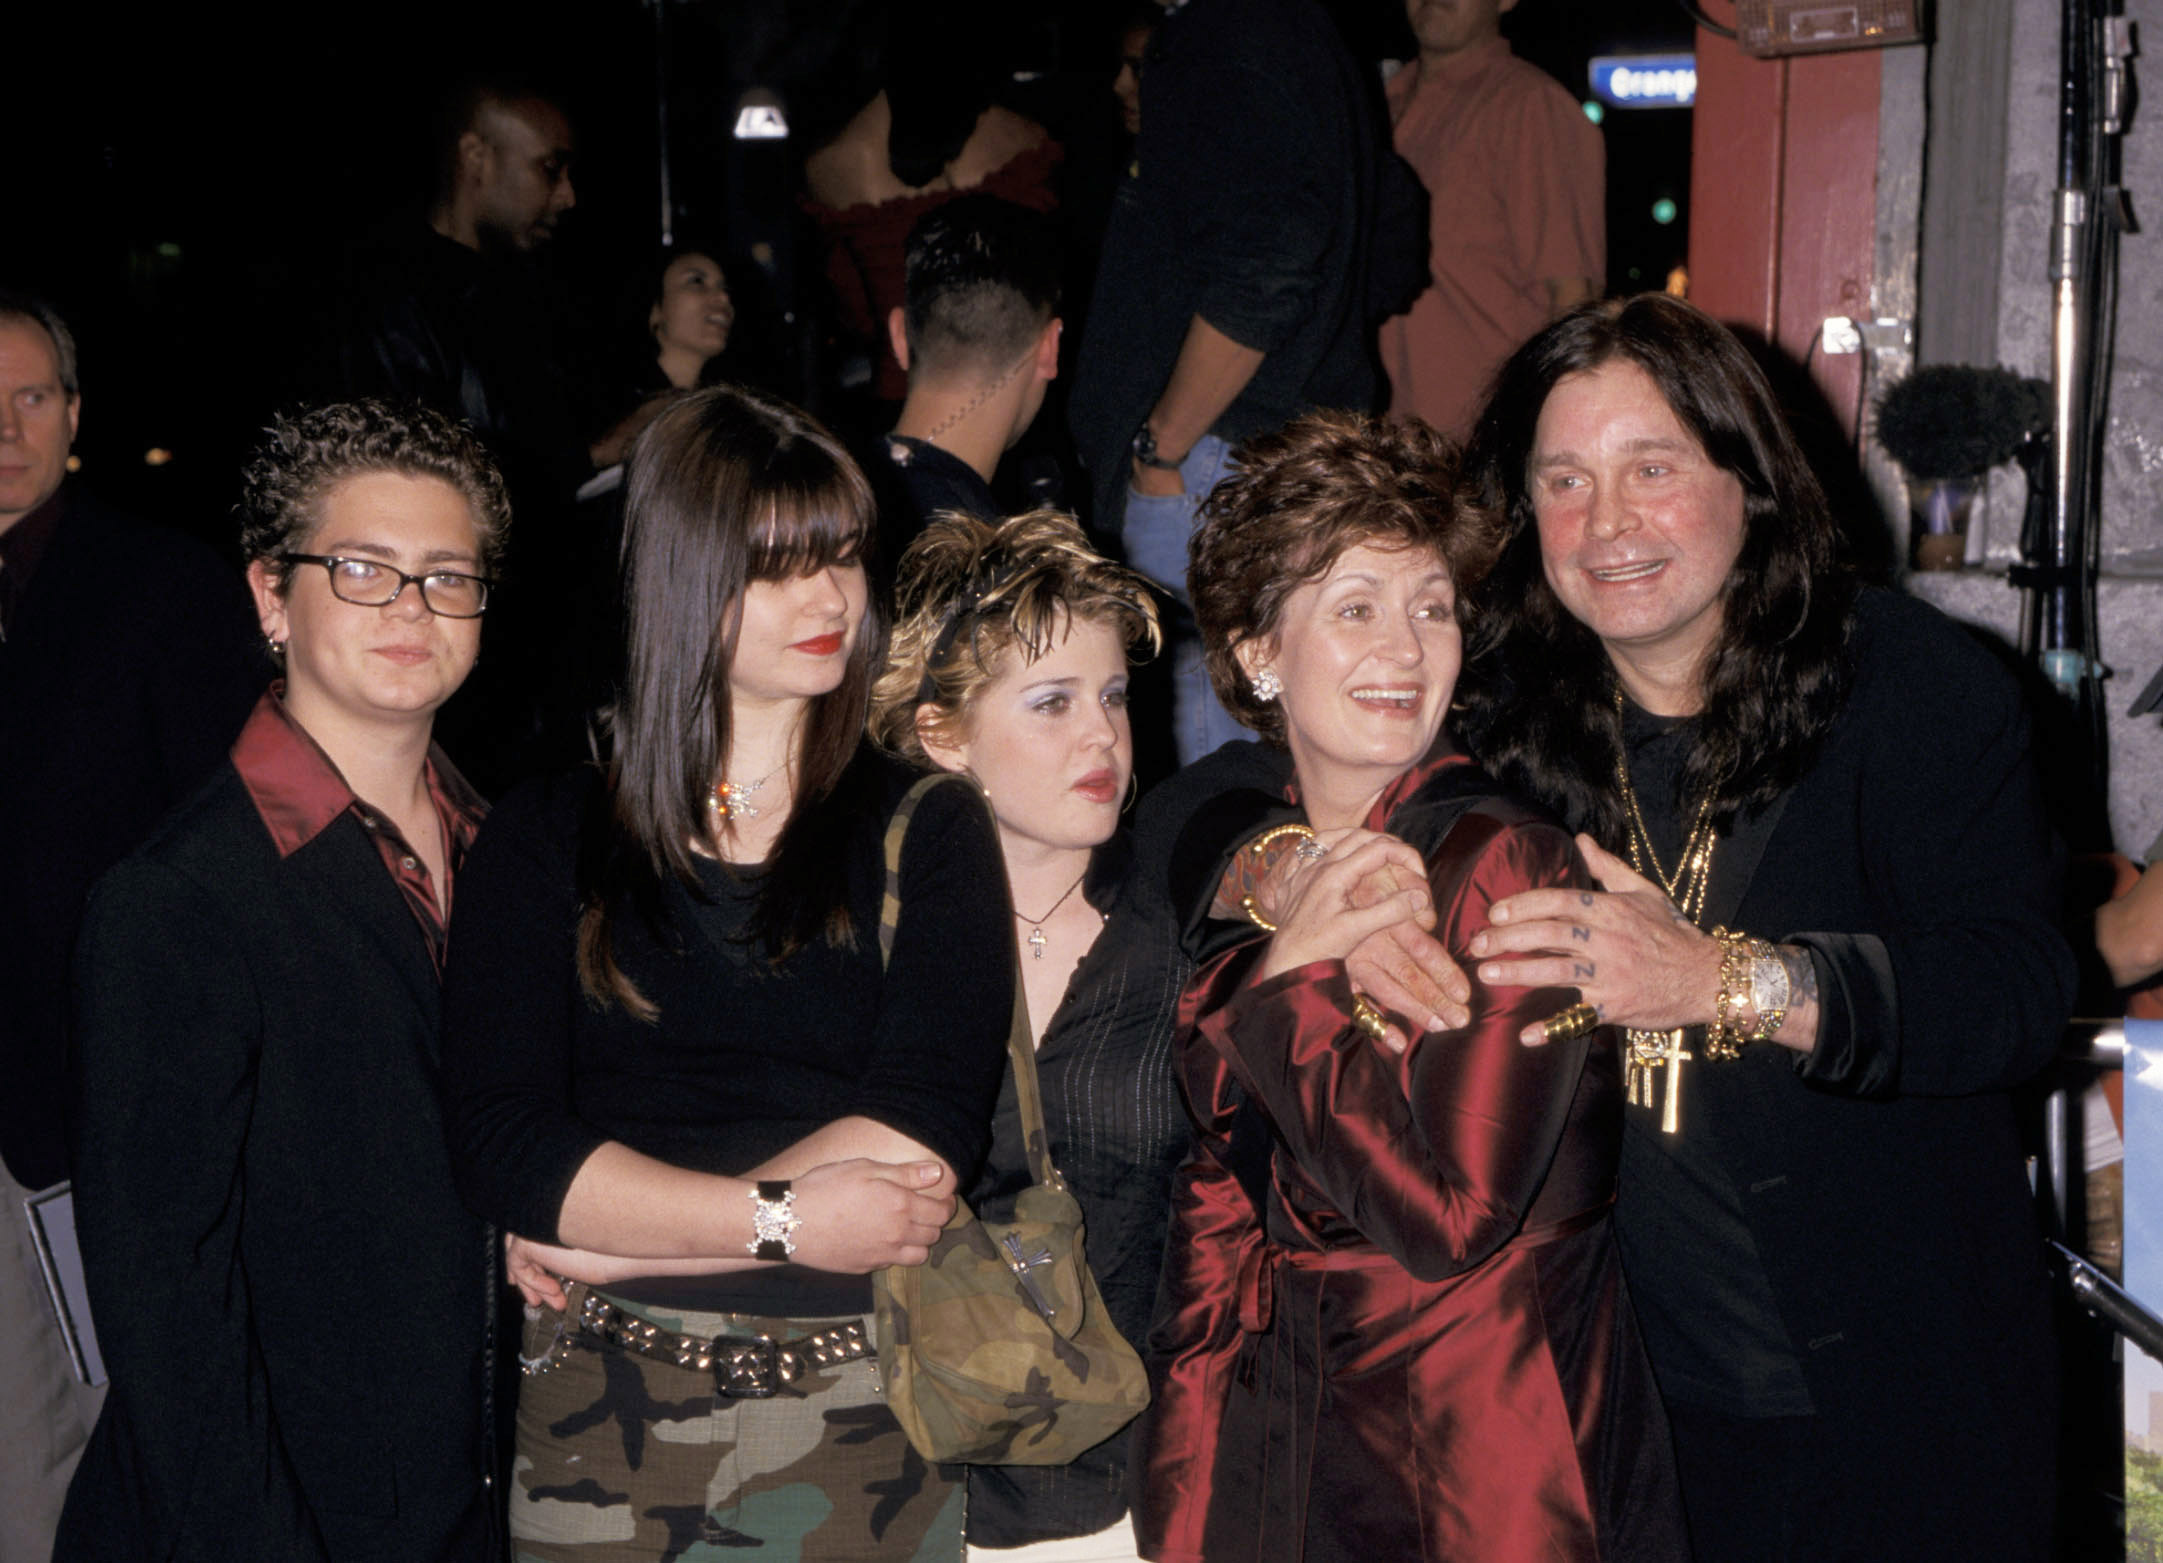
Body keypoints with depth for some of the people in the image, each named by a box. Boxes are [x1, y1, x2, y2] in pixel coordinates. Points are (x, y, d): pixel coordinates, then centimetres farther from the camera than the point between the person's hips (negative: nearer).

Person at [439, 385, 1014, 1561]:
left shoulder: (926, 832, 3)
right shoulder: (547, 836, 3)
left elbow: (924, 1137, -10)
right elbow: (500, 1142, -8)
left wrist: (619, 1231, -13)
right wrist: (779, 1221, -16)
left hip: (861, 1412, 0)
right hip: (603, 1411, 0)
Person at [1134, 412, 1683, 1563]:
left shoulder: (1504, 863, -15)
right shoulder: (1250, 868, 5)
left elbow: (1449, 1215, -23)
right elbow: (1216, 1190, 9)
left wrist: (1290, 985, -18)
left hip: (1484, 1465, -5)